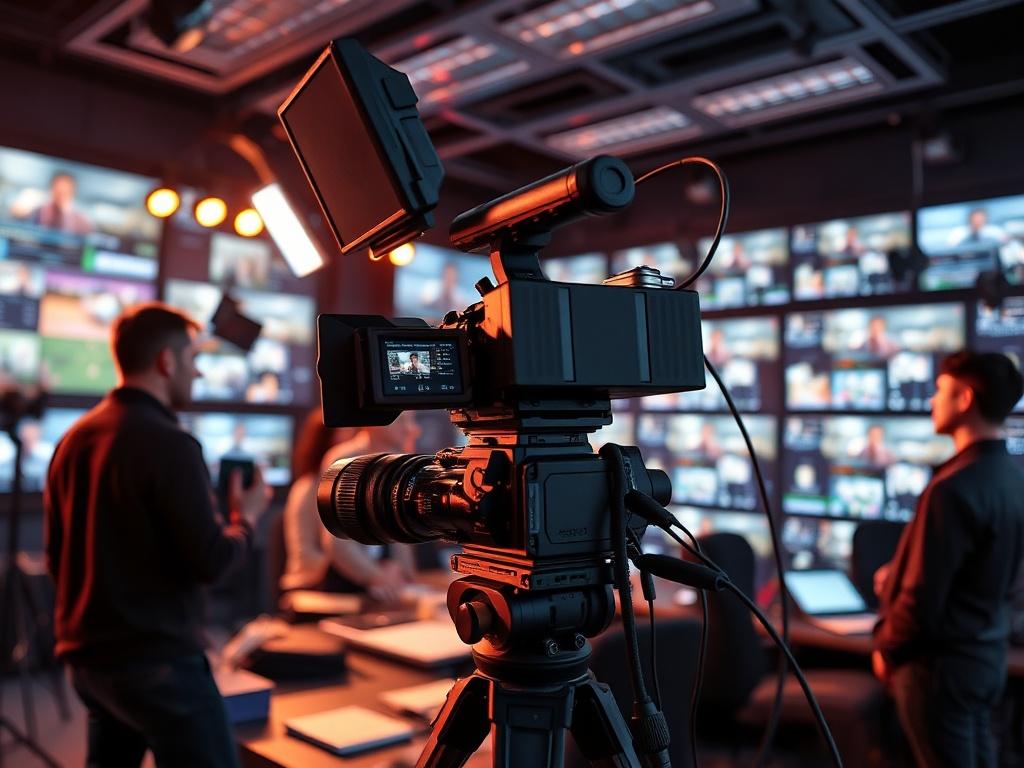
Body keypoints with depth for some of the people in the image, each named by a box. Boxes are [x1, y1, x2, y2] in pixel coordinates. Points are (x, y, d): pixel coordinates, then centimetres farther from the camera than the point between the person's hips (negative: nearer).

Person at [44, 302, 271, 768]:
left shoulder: (74, 439, 5)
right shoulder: (169, 443, -18)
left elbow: (56, 557, 13)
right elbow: (211, 562, -18)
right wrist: (246, 518, -1)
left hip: (86, 655, 8)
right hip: (155, 659, -8)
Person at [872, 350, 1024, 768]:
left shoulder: (954, 487, -26)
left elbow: (924, 594, -23)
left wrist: (887, 649, -7)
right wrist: (899, 572, 15)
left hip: (942, 660, -8)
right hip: (987, 653, 8)